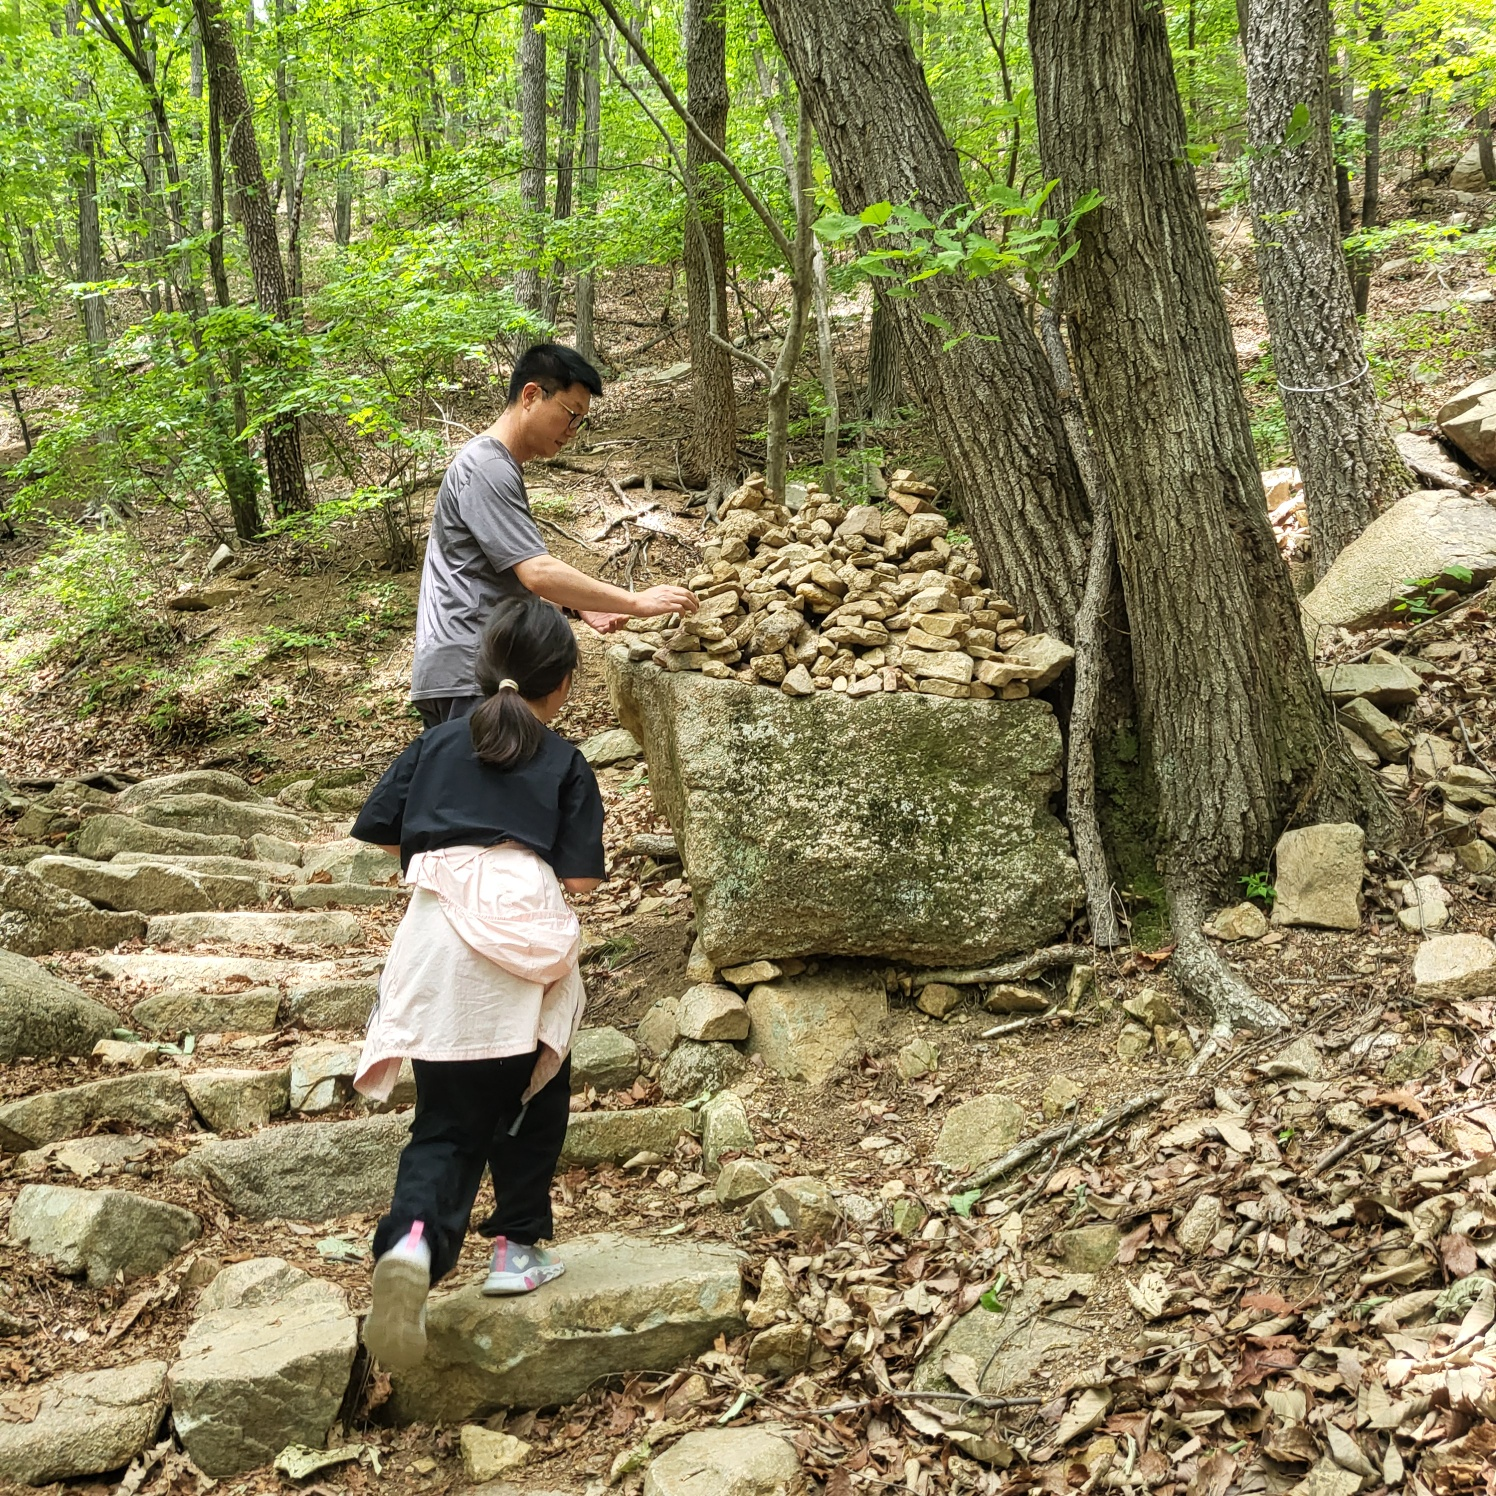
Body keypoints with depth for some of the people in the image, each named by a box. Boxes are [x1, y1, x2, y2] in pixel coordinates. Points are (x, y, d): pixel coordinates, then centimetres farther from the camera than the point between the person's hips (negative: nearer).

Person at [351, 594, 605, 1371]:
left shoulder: (439, 742, 16)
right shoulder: (566, 764, 8)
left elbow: (379, 831, 13)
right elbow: (579, 876, 1)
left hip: (436, 941, 2)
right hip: (524, 933, -2)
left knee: (446, 1122, 8)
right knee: (533, 1101, 20)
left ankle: (412, 1240, -17)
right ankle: (517, 1248, 25)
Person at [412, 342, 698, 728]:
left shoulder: (500, 467, 20)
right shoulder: (486, 470, -14)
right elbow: (538, 573, -22)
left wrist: (582, 606, 13)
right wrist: (637, 603, -18)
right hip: (470, 680, -11)